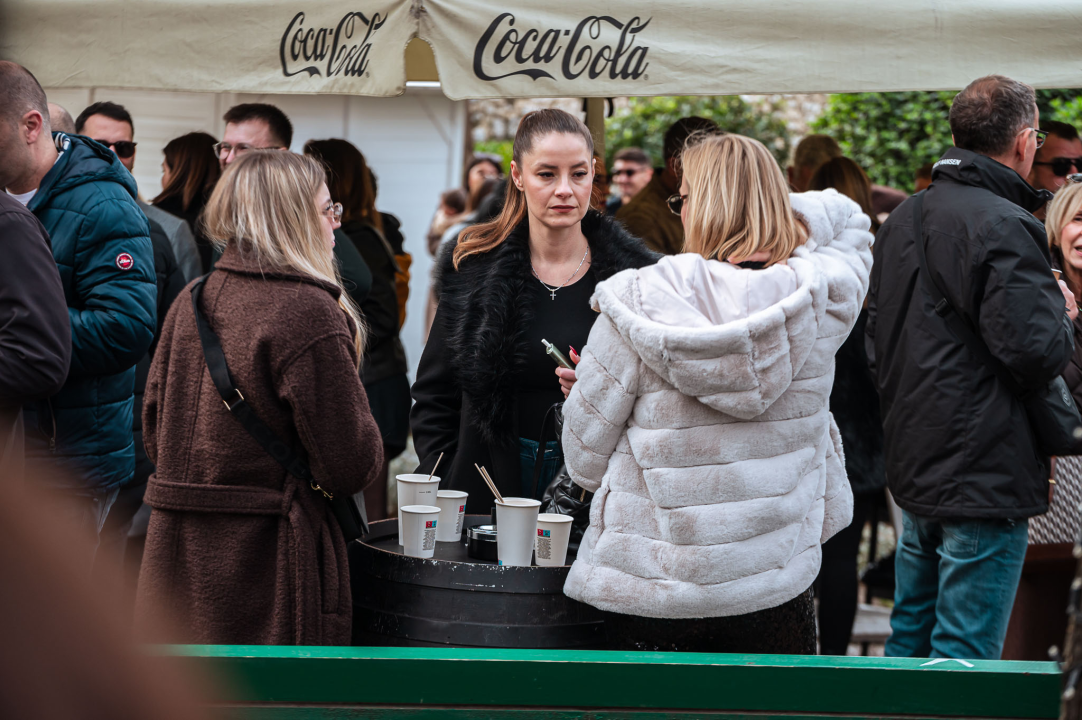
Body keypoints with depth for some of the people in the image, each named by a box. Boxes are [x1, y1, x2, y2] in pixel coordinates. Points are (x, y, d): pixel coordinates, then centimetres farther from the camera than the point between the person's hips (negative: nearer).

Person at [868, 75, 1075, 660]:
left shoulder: (902, 218, 11)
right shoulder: (1006, 227, -17)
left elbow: (876, 336, 19)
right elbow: (1035, 352, -21)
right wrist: (1060, 312, -2)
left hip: (912, 466, 9)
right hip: (985, 479, -9)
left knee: (910, 637, 18)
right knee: (965, 657, -3)